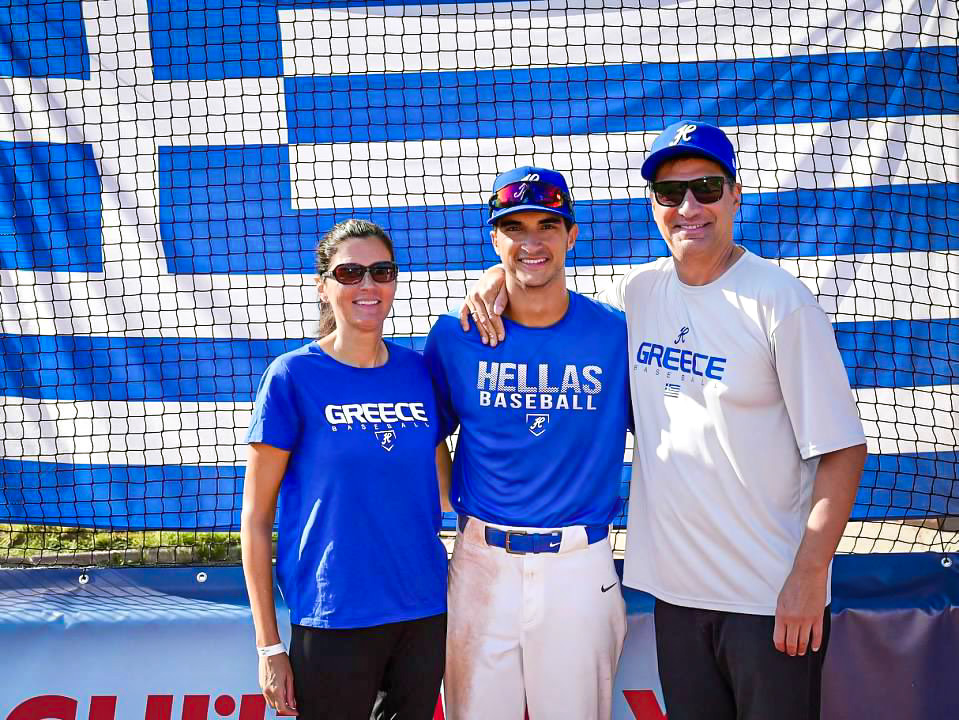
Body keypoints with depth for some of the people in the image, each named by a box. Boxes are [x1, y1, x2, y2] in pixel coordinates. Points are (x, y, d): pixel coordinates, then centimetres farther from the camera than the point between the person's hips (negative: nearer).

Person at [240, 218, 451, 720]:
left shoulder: (418, 371, 4)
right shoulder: (293, 375, -7)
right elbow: (255, 518, -5)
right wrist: (268, 645, -7)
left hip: (424, 613, 4)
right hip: (333, 619, -4)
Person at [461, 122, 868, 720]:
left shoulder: (779, 301, -10)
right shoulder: (637, 293, 5)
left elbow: (843, 450, -11)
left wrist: (810, 575, -16)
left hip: (775, 597, -5)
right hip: (676, 587, 5)